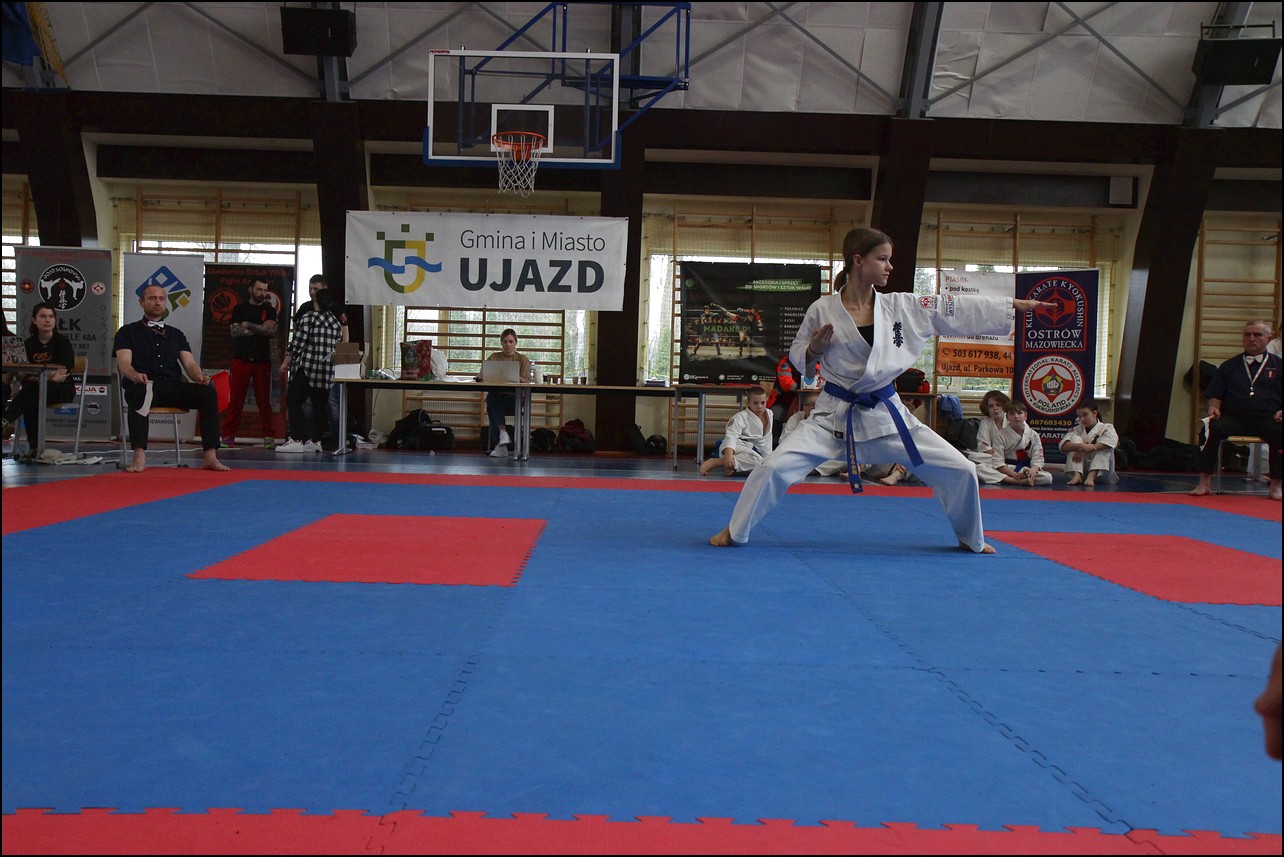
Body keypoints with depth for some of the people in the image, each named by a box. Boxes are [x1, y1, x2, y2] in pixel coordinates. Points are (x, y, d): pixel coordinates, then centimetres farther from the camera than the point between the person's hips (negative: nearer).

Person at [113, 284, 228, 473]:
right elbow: (124, 362, -2)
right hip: (143, 386, -3)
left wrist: (199, 377, -12)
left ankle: (211, 457, -32)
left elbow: (189, 363, 13)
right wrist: (135, 375, -27)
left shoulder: (176, 334, 25)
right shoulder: (128, 332, 15)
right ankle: (139, 457, -46)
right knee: (140, 393, -41)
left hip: (173, 387, 3)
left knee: (208, 392, -26)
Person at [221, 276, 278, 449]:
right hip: (241, 359, 0)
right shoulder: (240, 309, 11)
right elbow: (234, 331, -2)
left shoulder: (269, 310, 12)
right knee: (236, 399, -2)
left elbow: (272, 330, -5)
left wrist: (248, 326, -7)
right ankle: (228, 435, 1)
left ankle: (269, 436, 1)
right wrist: (261, 328, -4)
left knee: (264, 400, -1)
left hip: (262, 361, 0)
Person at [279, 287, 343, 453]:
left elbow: (297, 343, -9)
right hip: (327, 371, 6)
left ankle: (296, 440, -10)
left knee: (293, 402, -3)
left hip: (307, 367, -6)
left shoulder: (308, 317, -7)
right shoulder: (336, 322, 10)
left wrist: (286, 362, -1)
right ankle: (316, 441, 10)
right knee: (319, 405, 9)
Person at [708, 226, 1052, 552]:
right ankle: (734, 531, 6)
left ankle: (971, 539, 28)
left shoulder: (902, 306, -1)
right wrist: (815, 349, -19)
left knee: (960, 471, 1)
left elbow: (960, 309, 0)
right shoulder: (822, 310, -9)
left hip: (886, 413, 3)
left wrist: (1018, 304, -2)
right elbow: (798, 357, 3)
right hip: (835, 413, -3)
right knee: (775, 467, -17)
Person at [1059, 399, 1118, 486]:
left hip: (1100, 470, -1)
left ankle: (1091, 476, -36)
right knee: (1075, 438, -15)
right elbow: (1063, 446, -11)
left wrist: (1084, 451, -27)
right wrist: (1081, 445, -31)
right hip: (1078, 467, 1)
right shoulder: (1076, 429, 8)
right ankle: (1077, 475, -31)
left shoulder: (1107, 428, 3)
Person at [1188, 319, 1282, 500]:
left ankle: (1275, 486, -19)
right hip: (1234, 417, 1)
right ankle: (1204, 483, -27)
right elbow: (1215, 396, 16)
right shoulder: (1229, 366, 20)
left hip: (1267, 418, -1)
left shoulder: (1277, 365, 16)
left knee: (1279, 434, -35)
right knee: (1212, 429, -32)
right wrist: (1213, 408, -6)